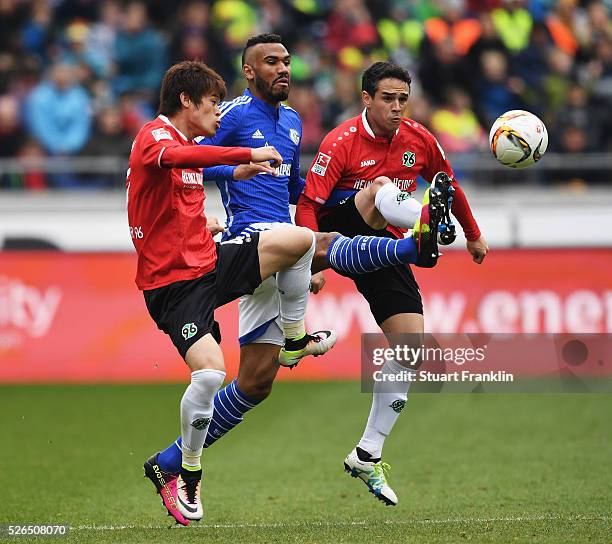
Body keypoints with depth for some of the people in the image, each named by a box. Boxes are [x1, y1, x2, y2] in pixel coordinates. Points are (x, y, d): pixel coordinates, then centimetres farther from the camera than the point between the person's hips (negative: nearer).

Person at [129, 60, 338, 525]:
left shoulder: (187, 144, 17)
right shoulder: (154, 135, -14)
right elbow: (175, 156, -39)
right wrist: (248, 154, -37)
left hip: (209, 263, 9)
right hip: (172, 282, -9)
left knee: (300, 239, -2)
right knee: (210, 372, -25)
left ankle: (294, 341, 17)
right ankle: (188, 479, -6)